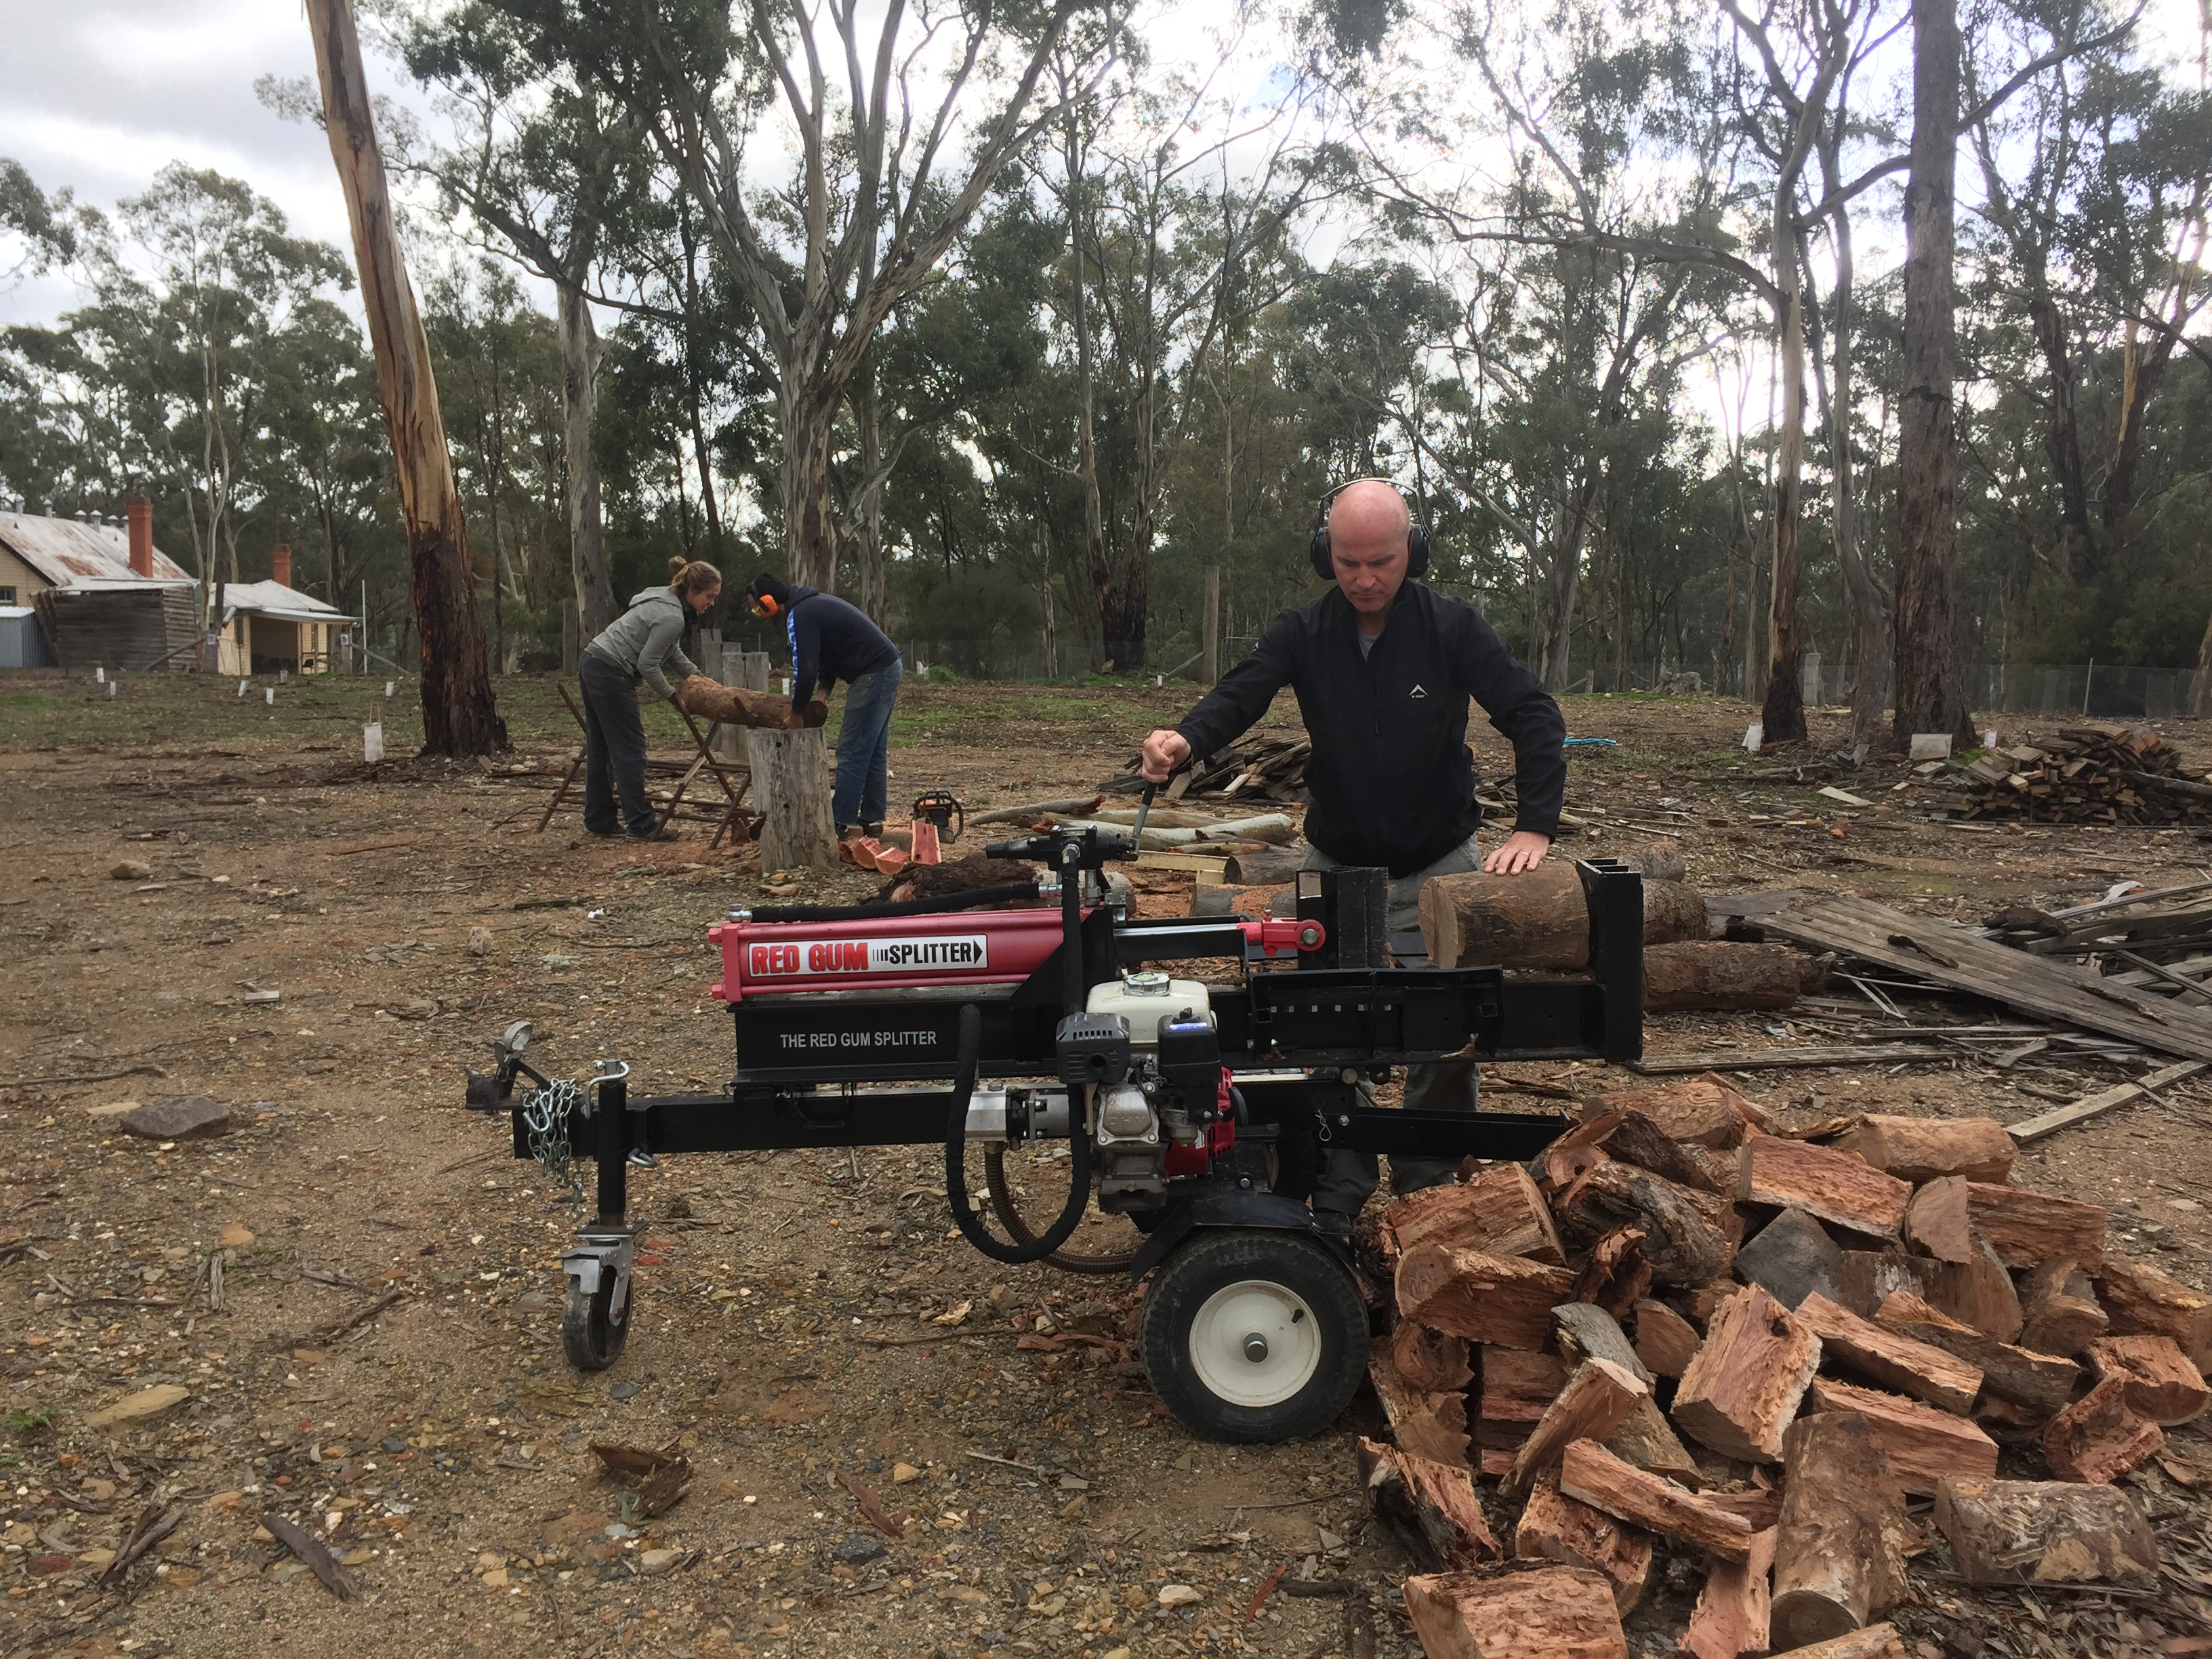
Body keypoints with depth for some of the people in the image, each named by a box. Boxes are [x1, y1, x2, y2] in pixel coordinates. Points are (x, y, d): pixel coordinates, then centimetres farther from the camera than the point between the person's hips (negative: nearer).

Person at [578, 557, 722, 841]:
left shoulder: (665, 598, 11)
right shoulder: (672, 618, -19)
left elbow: (672, 649, 21)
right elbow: (648, 665, -17)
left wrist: (692, 674, 13)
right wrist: (672, 695, -4)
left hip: (592, 664, 10)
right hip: (610, 676, -10)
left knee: (600, 748, 13)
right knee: (630, 749, -5)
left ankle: (598, 820, 19)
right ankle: (641, 826, -1)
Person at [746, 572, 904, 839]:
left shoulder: (800, 616, -13)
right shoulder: (812, 603, 17)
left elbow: (805, 670, -17)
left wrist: (796, 714, -4)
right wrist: (823, 693, 10)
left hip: (874, 675, -10)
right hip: (890, 667, 10)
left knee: (852, 752, -6)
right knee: (874, 752, 13)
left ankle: (842, 824, -3)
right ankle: (872, 819, 18)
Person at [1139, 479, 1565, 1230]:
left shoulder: (1452, 626, -11)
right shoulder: (1302, 633, -7)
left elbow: (1533, 717, -15)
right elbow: (1240, 695, -20)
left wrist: (1535, 826, -28)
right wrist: (1185, 738, -44)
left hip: (1440, 865, -1)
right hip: (1337, 864, 1)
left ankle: (1430, 1190, 19)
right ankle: (1337, 1198, 12)